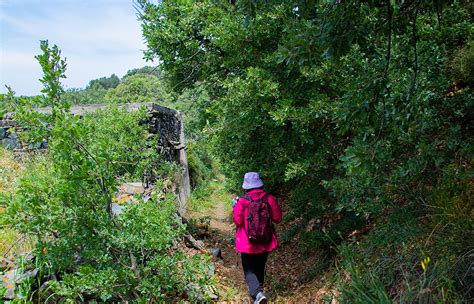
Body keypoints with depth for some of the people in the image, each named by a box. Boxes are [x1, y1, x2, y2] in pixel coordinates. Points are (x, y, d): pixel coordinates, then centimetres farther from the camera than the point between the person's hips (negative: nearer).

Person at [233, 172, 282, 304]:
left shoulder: (243, 201, -17)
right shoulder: (270, 199, -9)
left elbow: (237, 221, -12)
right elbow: (277, 218, -3)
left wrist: (235, 207, 2)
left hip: (248, 243, -3)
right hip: (265, 242, 4)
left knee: (249, 269, 6)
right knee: (260, 267, 24)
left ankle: (257, 293, -16)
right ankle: (258, 289, 41)